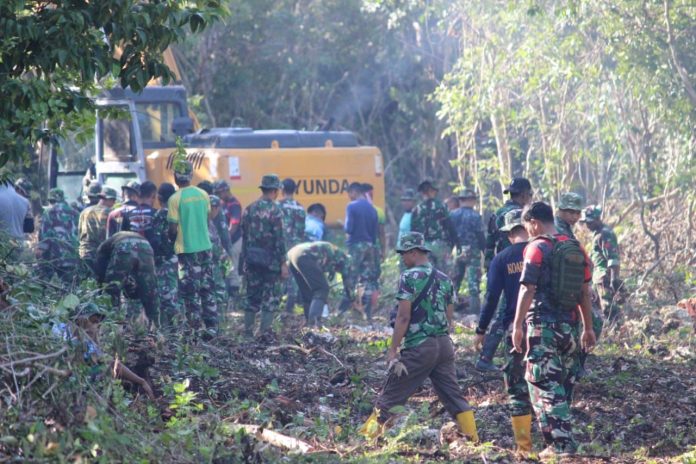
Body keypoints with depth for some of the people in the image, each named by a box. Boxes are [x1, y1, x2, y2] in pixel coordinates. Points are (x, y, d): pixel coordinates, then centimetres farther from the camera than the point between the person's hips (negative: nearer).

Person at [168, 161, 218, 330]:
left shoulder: (175, 199, -12)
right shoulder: (203, 195, 2)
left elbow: (173, 229, -11)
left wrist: (171, 238, 9)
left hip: (186, 249, -5)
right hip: (205, 246, 5)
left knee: (190, 291, 1)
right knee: (207, 288, 11)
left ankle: (195, 327, 0)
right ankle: (212, 326, 10)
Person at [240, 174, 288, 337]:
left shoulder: (249, 209, 6)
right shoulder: (275, 211, -12)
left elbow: (244, 237, 10)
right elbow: (279, 239, -14)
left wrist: (244, 260, 16)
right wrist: (283, 263, -10)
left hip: (251, 259, 5)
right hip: (270, 260, -5)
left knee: (252, 297, 13)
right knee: (271, 299, 1)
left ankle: (248, 332, 14)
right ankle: (264, 333, -3)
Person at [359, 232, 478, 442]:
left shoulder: (410, 277, -8)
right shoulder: (444, 279, 13)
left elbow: (404, 317, -13)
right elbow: (449, 318, 16)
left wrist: (392, 349, -11)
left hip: (419, 346, -6)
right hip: (444, 344, 6)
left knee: (390, 395, 0)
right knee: (454, 395, 7)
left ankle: (367, 438, 2)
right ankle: (474, 440, 0)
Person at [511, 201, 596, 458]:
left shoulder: (537, 248, -9)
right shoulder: (576, 249, 10)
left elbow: (527, 290, -13)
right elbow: (585, 292, 13)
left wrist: (517, 325, -10)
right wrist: (588, 327, 17)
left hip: (543, 324, -6)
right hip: (569, 325, 6)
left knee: (545, 385, -4)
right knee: (562, 385, 15)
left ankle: (561, 443, -11)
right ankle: (561, 437, 18)